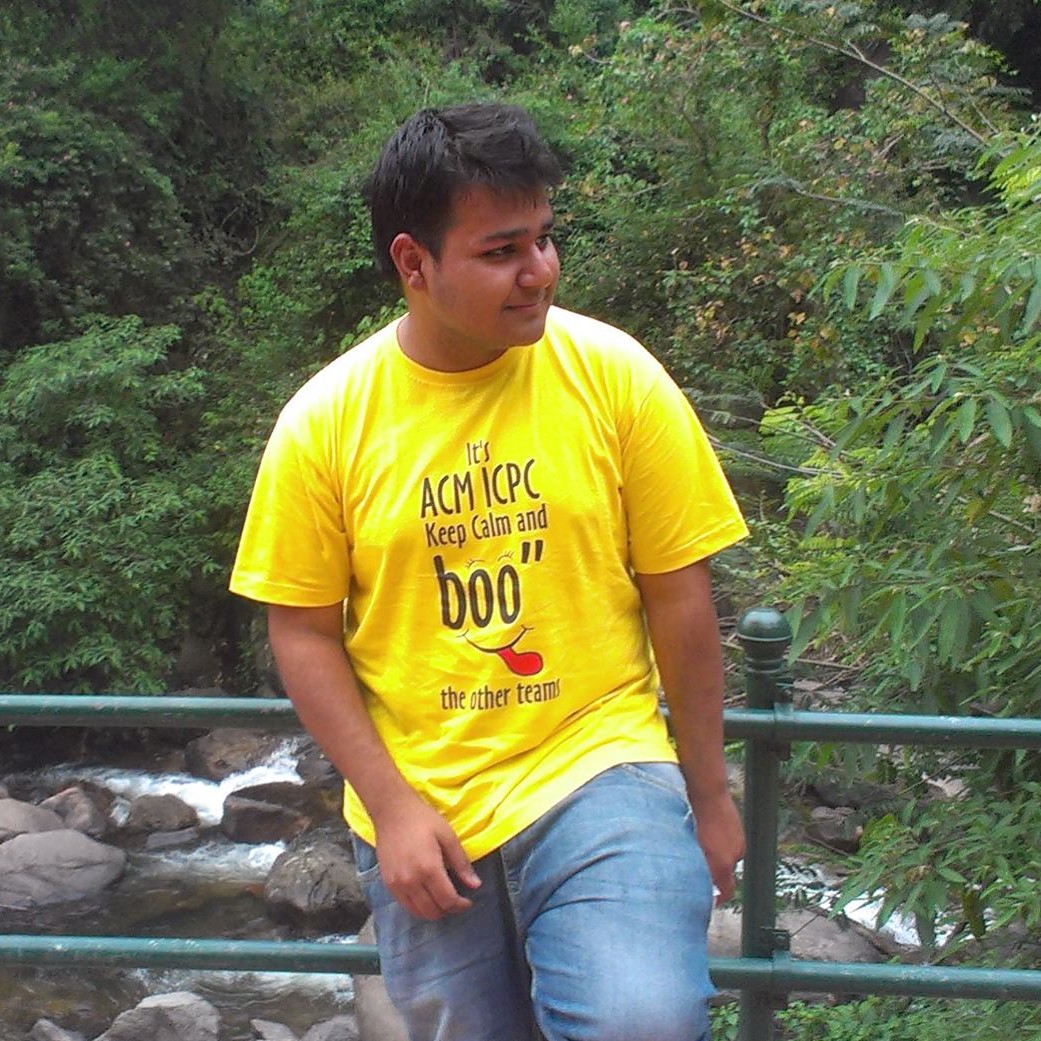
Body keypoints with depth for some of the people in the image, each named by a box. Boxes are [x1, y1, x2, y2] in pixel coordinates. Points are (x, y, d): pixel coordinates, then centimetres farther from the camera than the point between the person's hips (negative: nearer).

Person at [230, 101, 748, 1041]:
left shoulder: (615, 375, -9)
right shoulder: (325, 421, -7)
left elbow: (679, 597, -3)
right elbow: (303, 632, 0)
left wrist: (708, 793, 4)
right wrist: (391, 807, -7)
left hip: (597, 766, -1)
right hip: (419, 809, 2)